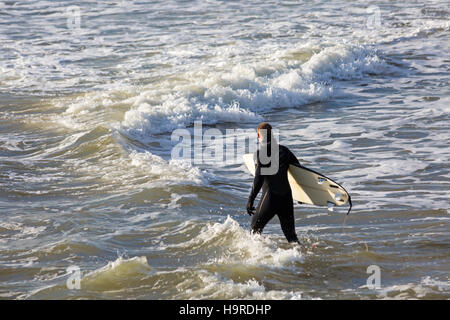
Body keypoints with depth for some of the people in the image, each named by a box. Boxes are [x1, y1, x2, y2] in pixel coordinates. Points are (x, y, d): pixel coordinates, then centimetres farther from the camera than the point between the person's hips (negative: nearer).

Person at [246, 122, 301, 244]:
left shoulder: (260, 153, -9)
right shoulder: (284, 150, 8)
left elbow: (259, 179, -15)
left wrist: (250, 200, -11)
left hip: (270, 197, -5)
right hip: (287, 197, 5)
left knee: (255, 227, 11)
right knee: (290, 233, 12)